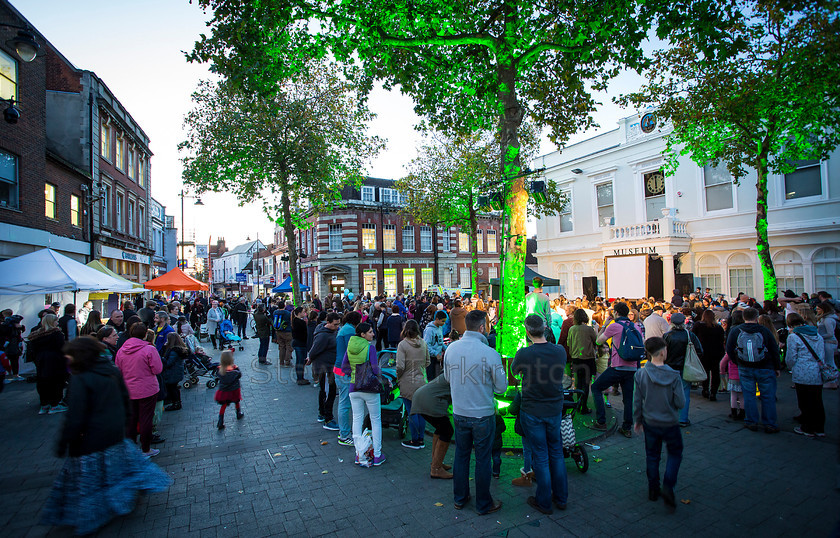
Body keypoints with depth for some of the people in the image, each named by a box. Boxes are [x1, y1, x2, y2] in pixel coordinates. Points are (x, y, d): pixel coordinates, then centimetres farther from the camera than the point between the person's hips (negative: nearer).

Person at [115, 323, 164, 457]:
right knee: (145, 419, 5)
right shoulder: (149, 350, -18)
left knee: (130, 420, 16)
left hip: (128, 391, 5)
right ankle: (146, 449, 16)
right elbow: (158, 369, -14)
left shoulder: (121, 351, -1)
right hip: (147, 390, -5)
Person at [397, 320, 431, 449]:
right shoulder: (423, 343, 1)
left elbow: (400, 366, -18)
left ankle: (415, 441, 13)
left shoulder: (403, 344, -14)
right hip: (422, 382, 5)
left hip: (408, 383, -5)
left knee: (412, 412, 4)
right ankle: (421, 440, 23)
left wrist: (398, 378, -1)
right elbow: (427, 362, 10)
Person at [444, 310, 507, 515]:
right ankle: (483, 504, 29)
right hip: (483, 415, -4)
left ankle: (460, 498, 36)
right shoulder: (490, 354, -21)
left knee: (461, 455, 20)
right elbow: (501, 387, -10)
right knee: (482, 459, 12)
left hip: (459, 413, 4)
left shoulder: (451, 348, -8)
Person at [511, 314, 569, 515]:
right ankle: (561, 498, 33)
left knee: (541, 457, 10)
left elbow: (513, 371, -1)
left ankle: (544, 502, 24)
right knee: (556, 453, 20)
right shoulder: (560, 351, -10)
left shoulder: (524, 354, -22)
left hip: (532, 412, -4)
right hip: (555, 410, 4)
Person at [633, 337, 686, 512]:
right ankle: (668, 486, 5)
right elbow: (681, 403, -15)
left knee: (652, 456, 18)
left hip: (650, 423, 2)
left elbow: (637, 401, -4)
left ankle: (653, 490, 27)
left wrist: (637, 420, 9)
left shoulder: (640, 374, -12)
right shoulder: (674, 376, -18)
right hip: (670, 424, -2)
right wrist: (670, 401, 8)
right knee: (675, 453, 19)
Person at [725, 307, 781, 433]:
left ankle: (751, 422, 13)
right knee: (768, 397, 8)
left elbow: (729, 350, -1)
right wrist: (777, 368, 11)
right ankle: (770, 424, 12)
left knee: (749, 395, 8)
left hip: (745, 369, 1)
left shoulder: (735, 331, -5)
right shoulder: (765, 331, -7)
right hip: (765, 370, -1)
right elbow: (775, 351, 0)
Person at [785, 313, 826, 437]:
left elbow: (790, 358, -7)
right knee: (817, 402, 15)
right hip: (818, 376, 6)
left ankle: (808, 429, 14)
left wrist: (792, 369, 12)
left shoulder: (793, 336, -11)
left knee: (805, 403, 5)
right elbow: (823, 355, 15)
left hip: (803, 376, -6)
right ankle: (820, 429, 24)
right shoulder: (818, 335, 9)